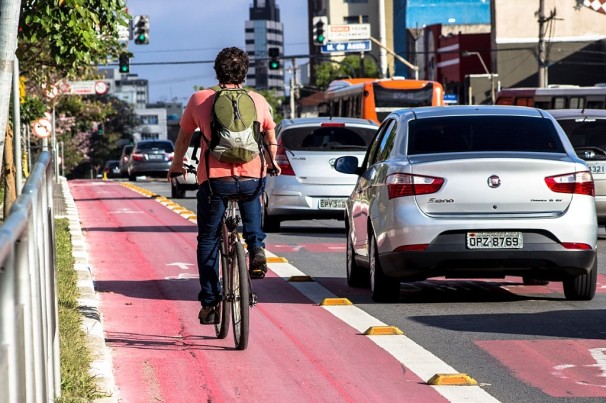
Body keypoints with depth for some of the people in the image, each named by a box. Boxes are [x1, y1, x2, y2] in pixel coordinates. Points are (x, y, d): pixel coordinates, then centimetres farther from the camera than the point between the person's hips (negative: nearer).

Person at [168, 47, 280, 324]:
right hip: (252, 177, 1)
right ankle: (256, 248, 11)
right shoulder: (258, 101, 10)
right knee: (252, 205, 36)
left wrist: (176, 166, 35)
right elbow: (271, 135, 26)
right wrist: (272, 163, 45)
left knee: (208, 242, 12)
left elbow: (184, 137, 17)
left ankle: (210, 303, 10)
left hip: (214, 179, -1)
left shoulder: (200, 100, 6)